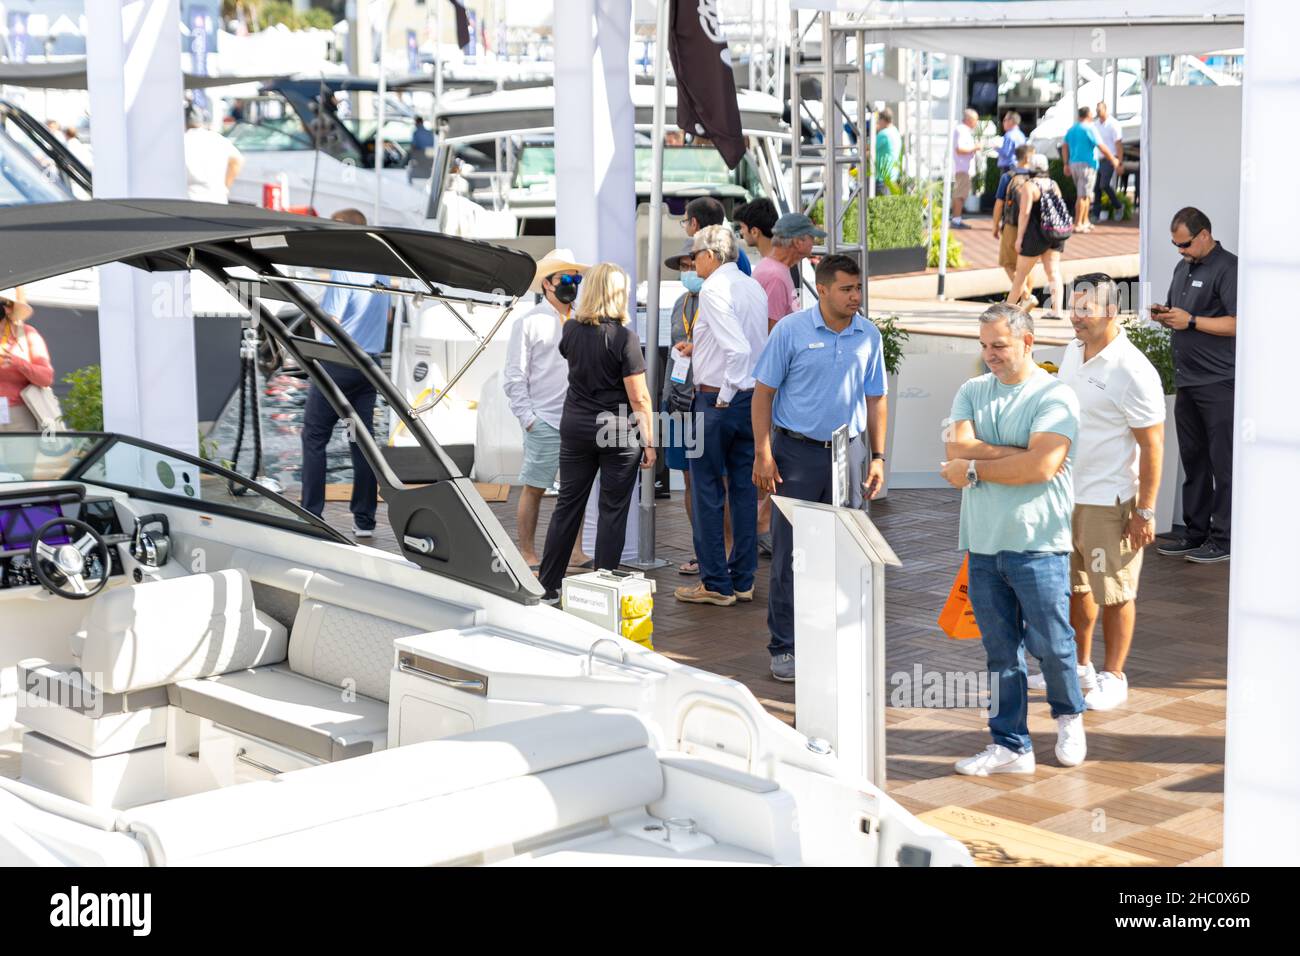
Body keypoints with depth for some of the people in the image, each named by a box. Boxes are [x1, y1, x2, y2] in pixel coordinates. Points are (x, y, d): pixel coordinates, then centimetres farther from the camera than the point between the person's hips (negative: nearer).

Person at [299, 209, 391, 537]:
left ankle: (312, 515, 1)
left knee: (314, 437, 3)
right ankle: (364, 520, 7)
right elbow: (387, 314, 21)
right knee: (363, 438, 7)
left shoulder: (343, 271, -15)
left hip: (338, 363, -7)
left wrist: (315, 310, 1)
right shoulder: (381, 270, 9)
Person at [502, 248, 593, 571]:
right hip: (544, 422, -5)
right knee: (533, 489, 0)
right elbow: (514, 377, -2)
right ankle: (528, 555, 7)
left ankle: (575, 552, 15)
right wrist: (527, 418, -8)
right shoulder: (529, 323, 0)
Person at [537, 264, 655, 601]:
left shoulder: (571, 330, 2)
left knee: (568, 506, 12)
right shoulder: (624, 338, -14)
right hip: (618, 433, -5)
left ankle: (547, 587, 17)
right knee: (613, 510, 4)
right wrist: (649, 441, -6)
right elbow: (639, 399, -14)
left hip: (575, 426, 5)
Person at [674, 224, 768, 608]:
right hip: (753, 399, 8)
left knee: (707, 491, 1)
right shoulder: (755, 288, 10)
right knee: (744, 489, 12)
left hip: (716, 400, -8)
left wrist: (724, 396, -17)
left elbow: (738, 348, -26)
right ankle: (743, 579, 18)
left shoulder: (713, 289, -15)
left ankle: (715, 584, 4)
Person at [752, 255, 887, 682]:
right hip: (797, 452, -3)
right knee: (790, 555, -1)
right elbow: (763, 392, -4)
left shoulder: (869, 336, 5)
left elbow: (875, 400, 12)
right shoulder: (791, 330, -6)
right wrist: (763, 454, -10)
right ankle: (785, 647, 7)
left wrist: (878, 457, 6)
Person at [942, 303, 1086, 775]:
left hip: (1038, 544, -5)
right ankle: (1010, 745, 14)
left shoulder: (1055, 396, -6)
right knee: (1000, 649, 7)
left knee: (1051, 643, 0)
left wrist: (974, 469, -9)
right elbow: (955, 447, -5)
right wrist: (1018, 453, -13)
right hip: (983, 543, 5)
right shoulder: (972, 392, 11)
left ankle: (1069, 716, 27)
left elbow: (1042, 466, -18)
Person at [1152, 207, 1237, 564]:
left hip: (1218, 383, -9)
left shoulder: (1228, 268, -10)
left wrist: (1190, 321, -18)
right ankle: (1195, 532, 20)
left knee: (1223, 463, -3)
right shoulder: (1183, 267, 17)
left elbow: (1239, 323, -18)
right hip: (1187, 381, 9)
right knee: (1193, 458, 13)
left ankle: (1223, 538, 1)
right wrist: (1164, 316, 5)